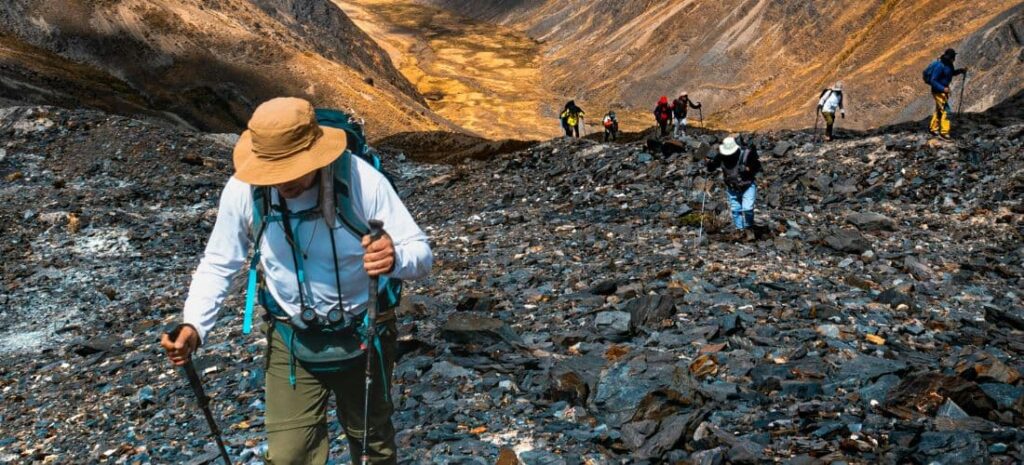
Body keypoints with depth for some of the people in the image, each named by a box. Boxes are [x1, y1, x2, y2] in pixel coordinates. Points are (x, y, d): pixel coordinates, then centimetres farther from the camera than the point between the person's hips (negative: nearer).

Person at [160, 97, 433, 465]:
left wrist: (395, 258, -47)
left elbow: (422, 254, -23)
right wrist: (194, 326, -22)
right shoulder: (243, 189, -19)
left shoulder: (362, 181, -26)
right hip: (291, 339, 1)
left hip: (363, 334, -1)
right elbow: (218, 265, -6)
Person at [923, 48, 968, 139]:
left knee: (939, 109, 20)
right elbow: (933, 81, -26)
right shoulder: (940, 66, -28)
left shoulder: (949, 64, -1)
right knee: (945, 110, -9)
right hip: (938, 91, -10)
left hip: (944, 89, 10)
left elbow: (952, 73, 18)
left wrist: (961, 70, 0)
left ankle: (933, 128, 33)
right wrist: (943, 88, -31)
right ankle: (944, 132, -2)